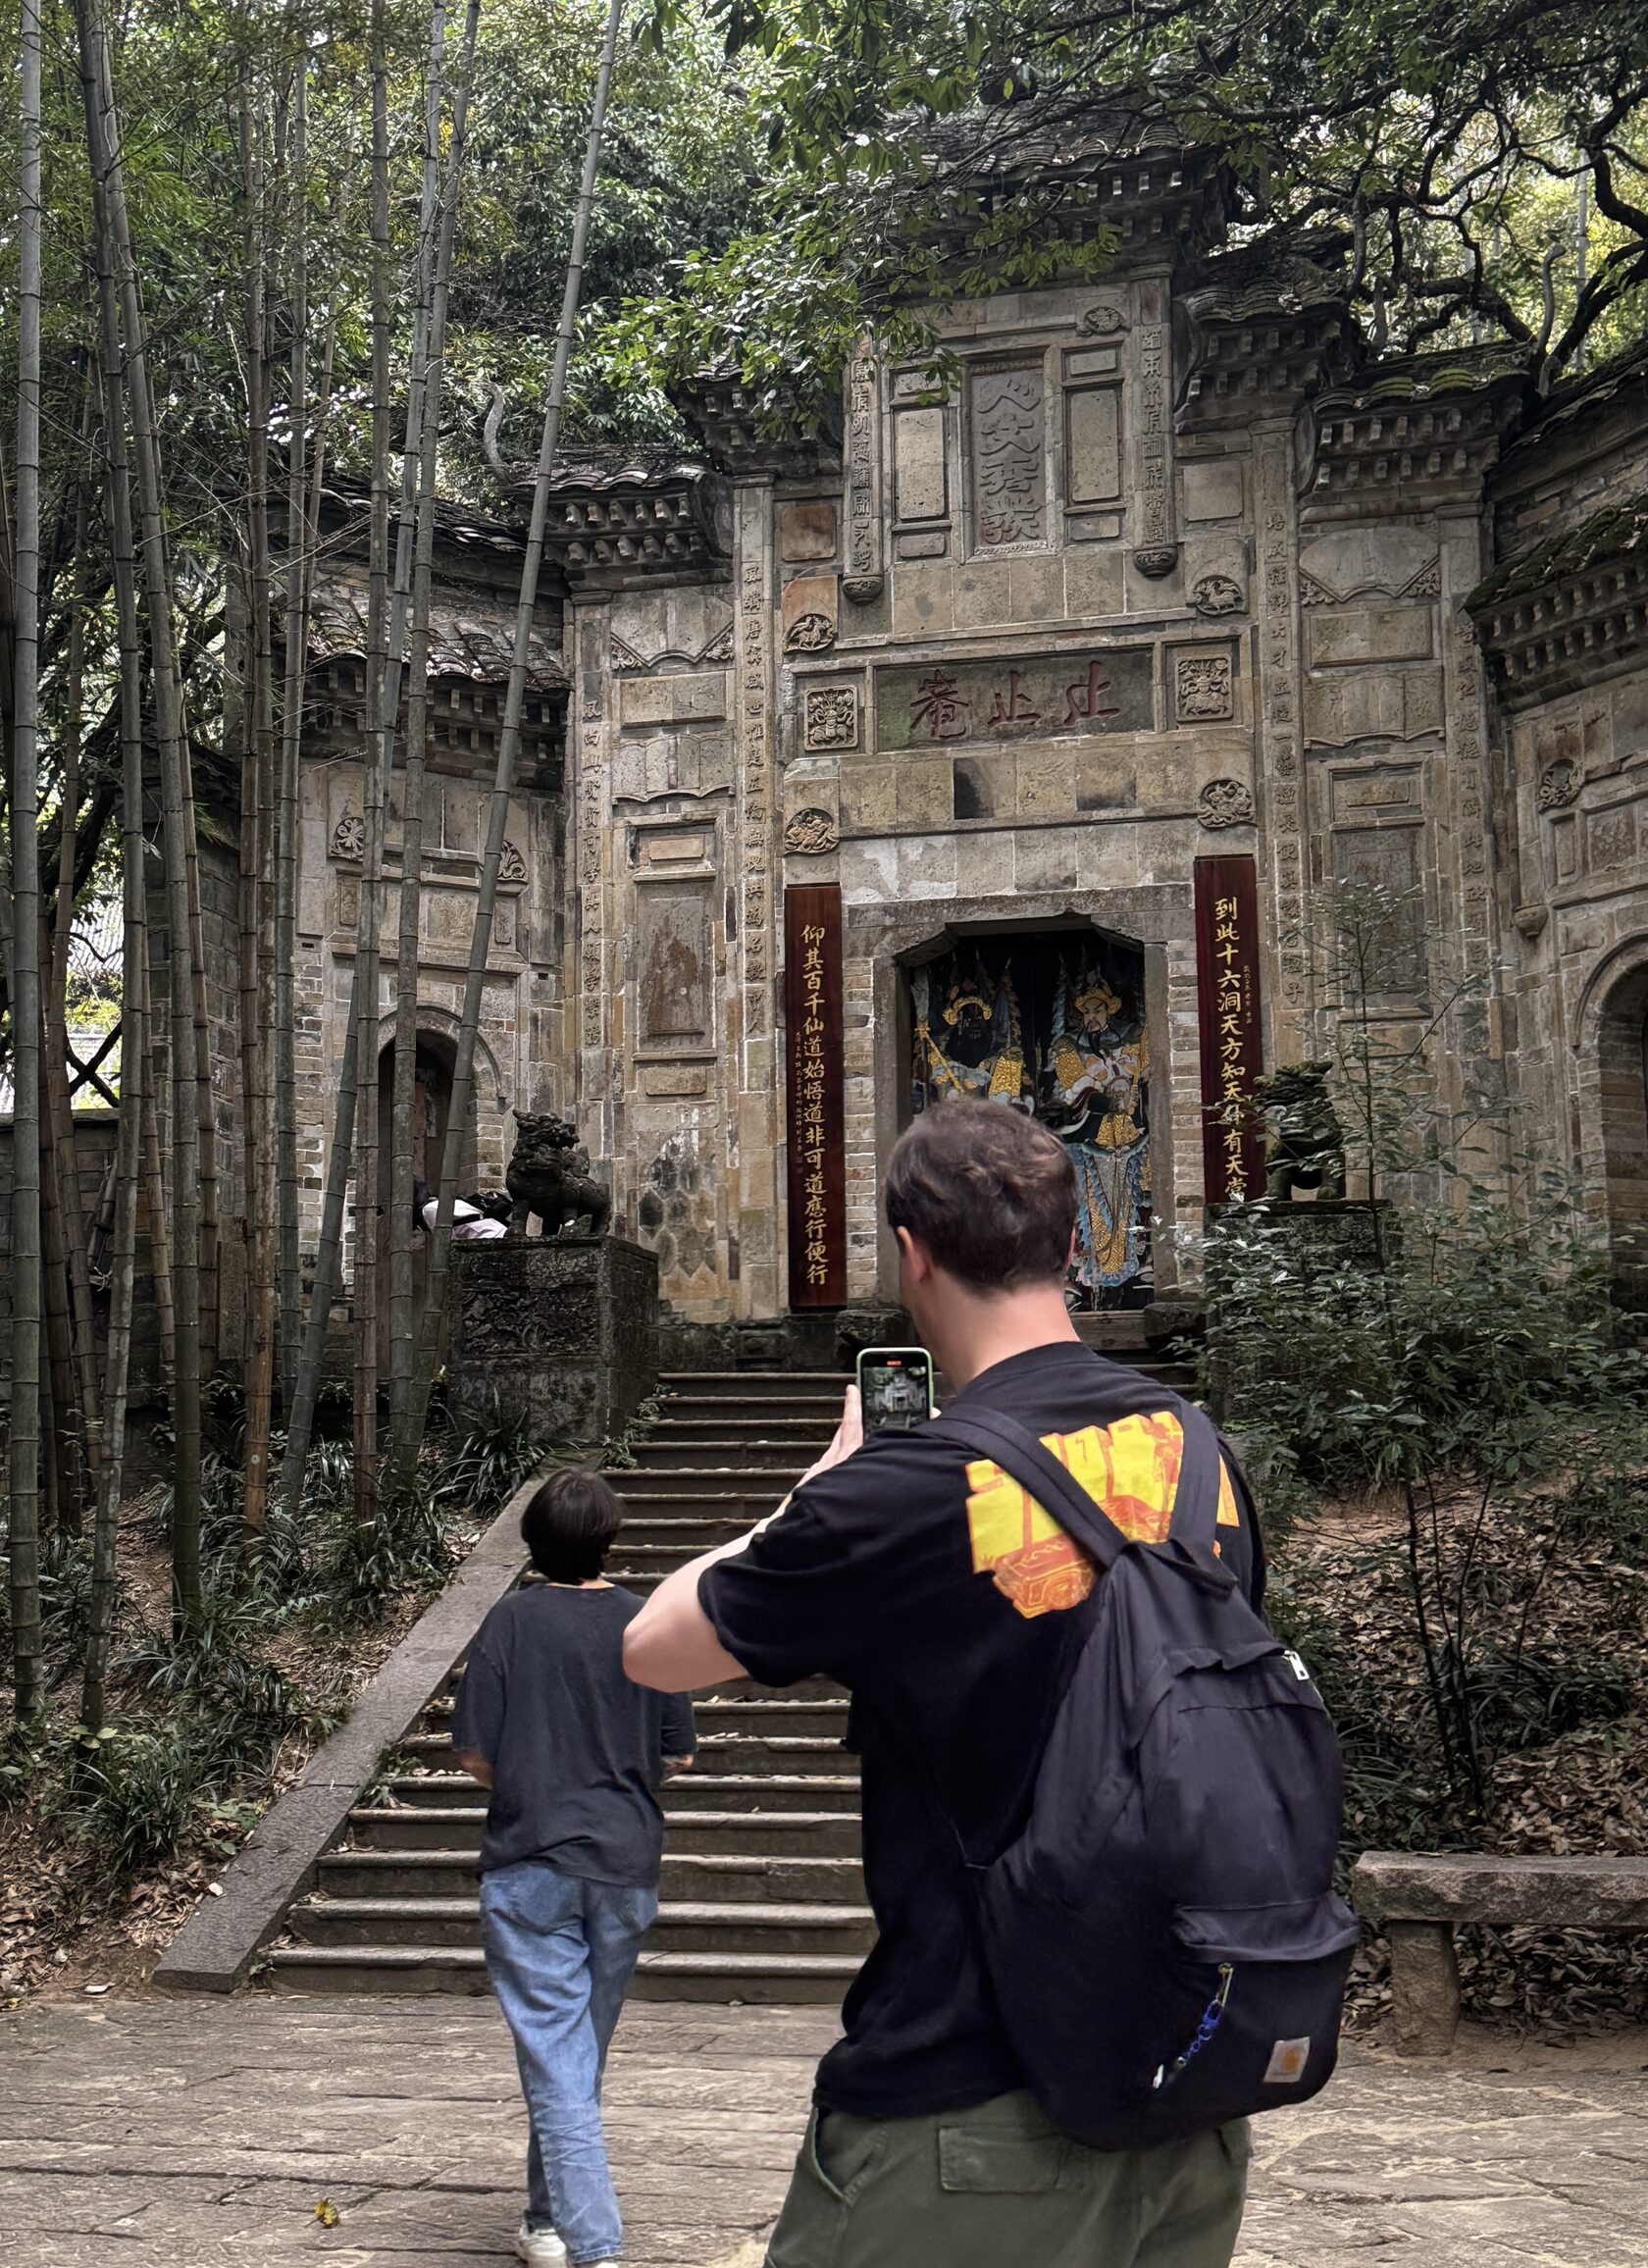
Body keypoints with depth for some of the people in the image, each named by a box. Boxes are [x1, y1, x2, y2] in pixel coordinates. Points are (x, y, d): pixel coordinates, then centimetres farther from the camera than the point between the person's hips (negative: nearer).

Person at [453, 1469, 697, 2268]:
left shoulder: (513, 1621, -6)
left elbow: (474, 1755, -7)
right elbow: (676, 1755, 3)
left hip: (530, 1865, -3)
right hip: (626, 1865, 3)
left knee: (555, 2059, -2)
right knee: (584, 2054, 17)